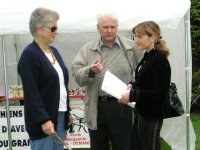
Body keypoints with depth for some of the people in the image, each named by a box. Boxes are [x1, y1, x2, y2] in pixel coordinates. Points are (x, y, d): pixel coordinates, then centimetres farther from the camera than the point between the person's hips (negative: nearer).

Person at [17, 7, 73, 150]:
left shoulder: (54, 51, 12)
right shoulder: (29, 55, -13)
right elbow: (31, 93, -18)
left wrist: (67, 111, 16)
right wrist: (44, 120, -22)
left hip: (59, 115, 8)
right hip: (43, 119, -8)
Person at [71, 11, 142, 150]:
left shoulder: (130, 47, 2)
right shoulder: (88, 49, 5)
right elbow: (76, 74, -4)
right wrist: (90, 71, -23)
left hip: (121, 106, -2)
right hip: (96, 107, 2)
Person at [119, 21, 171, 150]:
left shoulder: (160, 60, -19)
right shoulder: (147, 57, 9)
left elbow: (160, 94, -22)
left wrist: (132, 95, -22)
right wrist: (133, 85, 3)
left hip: (152, 116, -9)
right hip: (141, 113, 9)